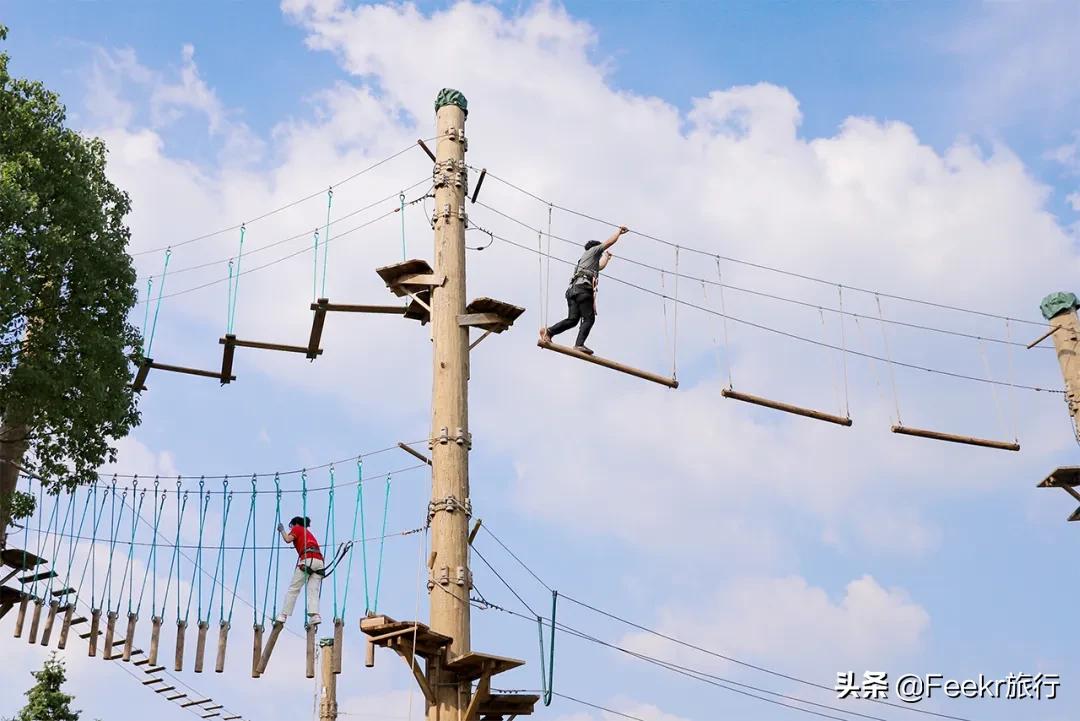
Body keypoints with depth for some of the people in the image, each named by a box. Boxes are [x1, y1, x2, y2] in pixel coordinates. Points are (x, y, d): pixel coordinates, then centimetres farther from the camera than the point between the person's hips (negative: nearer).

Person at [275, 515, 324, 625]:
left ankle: (283, 615, -5)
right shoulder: (309, 533, 35)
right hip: (319, 561, 6)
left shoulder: (297, 529, 16)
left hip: (307, 559, -6)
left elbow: (288, 539, -1)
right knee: (313, 591, -4)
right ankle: (315, 614, -23)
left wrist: (282, 530, 14)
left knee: (293, 589, -3)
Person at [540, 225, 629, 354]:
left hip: (573, 289, 8)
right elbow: (609, 242, 17)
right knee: (589, 318, -13)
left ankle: (548, 331, -21)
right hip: (583, 288, -8)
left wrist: (606, 256, 77)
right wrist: (619, 231, 33)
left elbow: (600, 266, 59)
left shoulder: (584, 259, 41)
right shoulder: (593, 250, 19)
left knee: (573, 319, -5)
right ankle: (579, 344, -28)